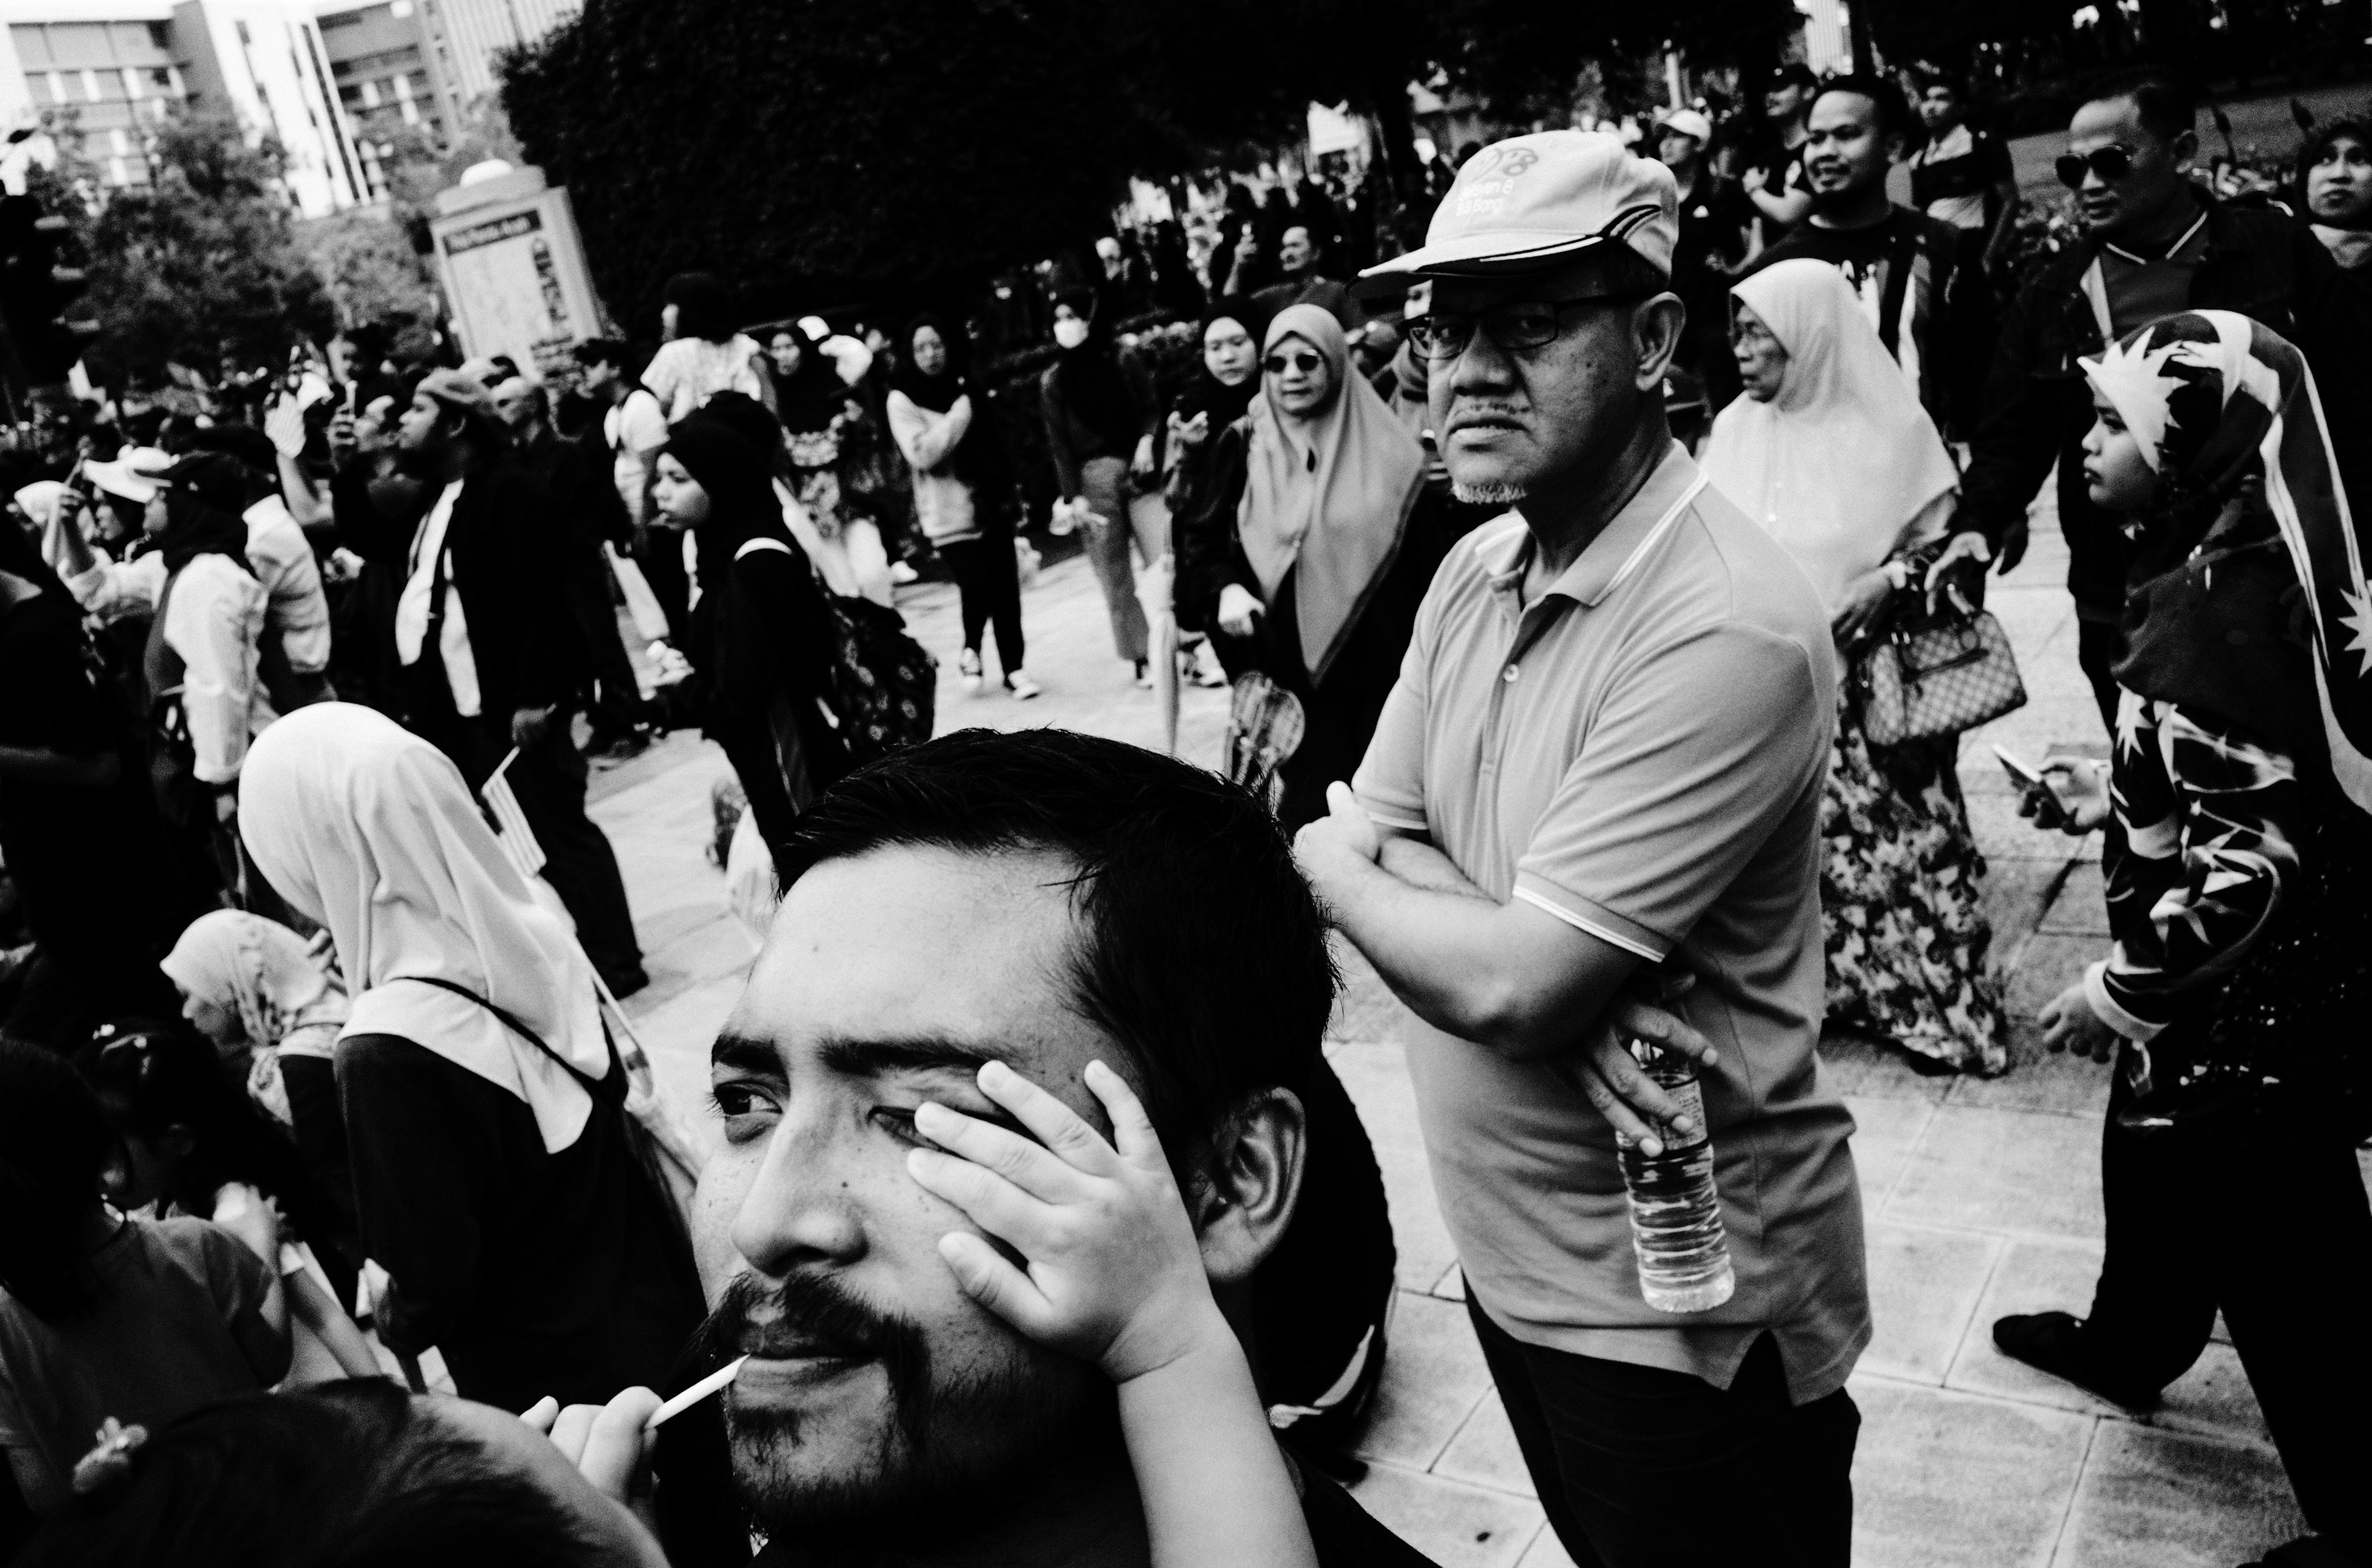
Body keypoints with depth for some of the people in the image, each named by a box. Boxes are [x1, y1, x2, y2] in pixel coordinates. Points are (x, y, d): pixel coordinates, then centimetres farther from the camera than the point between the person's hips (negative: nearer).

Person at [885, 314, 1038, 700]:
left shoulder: (964, 384, 9)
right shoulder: (902, 399, -7)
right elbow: (921, 452, -20)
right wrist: (961, 412, -18)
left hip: (991, 504, 5)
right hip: (950, 515, -5)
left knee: (1007, 587, 4)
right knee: (979, 587, -14)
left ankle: (1015, 667, 16)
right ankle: (970, 651, 15)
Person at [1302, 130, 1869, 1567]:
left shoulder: (1729, 630, -27)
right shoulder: (1476, 572, 1)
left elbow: (1505, 984, -28)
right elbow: (1377, 845, -2)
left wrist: (1325, 862, -9)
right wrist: (1580, 1001, -20)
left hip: (1682, 1304, -8)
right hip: (1509, 1250, 8)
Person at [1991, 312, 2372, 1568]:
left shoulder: (2217, 608, -28)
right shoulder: (2230, 566, 2)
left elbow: (2250, 858, -28)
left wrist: (2125, 991, -19)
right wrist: (2109, 796, 15)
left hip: (2246, 1012, -10)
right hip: (2252, 990, 10)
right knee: (2154, 1166, 29)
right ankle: (2127, 1344, 54)